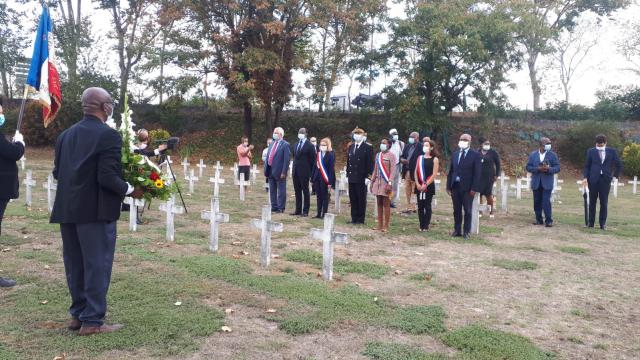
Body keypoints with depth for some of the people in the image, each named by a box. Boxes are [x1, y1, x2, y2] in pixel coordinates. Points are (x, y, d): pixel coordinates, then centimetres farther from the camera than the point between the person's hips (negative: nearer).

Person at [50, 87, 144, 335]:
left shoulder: (66, 135, 7)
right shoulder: (108, 135, -14)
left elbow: (57, 172, 10)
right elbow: (107, 177, -20)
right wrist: (130, 190, -6)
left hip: (67, 209, 7)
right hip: (95, 210, -7)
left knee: (75, 264, 16)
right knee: (96, 265, 3)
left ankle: (78, 314, 27)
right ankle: (92, 321, 9)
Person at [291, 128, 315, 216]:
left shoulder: (310, 146, -5)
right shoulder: (296, 144, 15)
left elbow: (312, 160, -6)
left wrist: (310, 173, -11)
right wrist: (293, 170, 11)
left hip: (304, 172, -6)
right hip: (296, 172, 6)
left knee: (305, 191, 1)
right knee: (297, 191, 10)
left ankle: (305, 211, 6)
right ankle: (298, 210, 16)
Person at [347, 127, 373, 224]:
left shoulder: (368, 148, -4)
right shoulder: (351, 147, 14)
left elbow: (370, 163, -8)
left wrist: (367, 177, -13)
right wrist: (347, 174, 11)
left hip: (361, 178, -5)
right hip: (352, 177, 5)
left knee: (361, 199, 2)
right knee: (353, 199, 8)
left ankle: (360, 219, 10)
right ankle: (354, 218, 16)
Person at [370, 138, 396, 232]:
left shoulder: (391, 155, -6)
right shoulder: (378, 155, 13)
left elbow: (392, 170, -11)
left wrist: (389, 183, -17)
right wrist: (372, 181, 12)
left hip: (386, 182, -6)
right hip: (378, 182, 6)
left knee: (386, 204, -3)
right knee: (379, 204, 8)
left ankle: (386, 226, 2)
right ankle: (380, 224, 14)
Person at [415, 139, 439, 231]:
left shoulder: (435, 159, -3)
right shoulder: (419, 158, 10)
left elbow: (434, 174, -8)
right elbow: (416, 172, 7)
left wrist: (426, 184, -14)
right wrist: (417, 183, -5)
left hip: (429, 186, -4)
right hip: (419, 186, 4)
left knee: (427, 206, 1)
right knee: (420, 206, 6)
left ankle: (426, 226, 8)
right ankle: (421, 225, 14)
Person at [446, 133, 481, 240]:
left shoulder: (475, 155, -2)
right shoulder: (455, 154, 12)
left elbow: (477, 173, -6)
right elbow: (450, 171, 12)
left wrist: (474, 188, -13)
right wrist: (449, 186, 5)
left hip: (467, 187, -4)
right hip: (455, 186, 4)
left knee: (467, 211, 2)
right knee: (456, 210, 10)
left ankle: (466, 232, 11)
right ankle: (457, 230, 19)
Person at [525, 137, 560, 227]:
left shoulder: (552, 155, 2)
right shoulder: (533, 155, 6)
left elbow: (557, 168, 0)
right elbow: (528, 167, 2)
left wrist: (549, 169, -19)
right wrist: (538, 169, -14)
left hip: (547, 183, -2)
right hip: (536, 182, 2)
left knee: (546, 202, -10)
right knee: (537, 202, 6)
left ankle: (548, 220, -2)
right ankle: (539, 220, 17)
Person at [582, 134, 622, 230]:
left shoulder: (612, 151, 5)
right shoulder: (591, 151, 4)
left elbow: (619, 165, 13)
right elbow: (587, 166, 4)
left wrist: (615, 176, 7)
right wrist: (585, 177, -7)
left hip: (606, 180, 0)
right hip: (593, 180, 0)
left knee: (604, 202, 1)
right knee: (592, 202, 6)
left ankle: (602, 224, 9)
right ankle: (591, 223, 13)